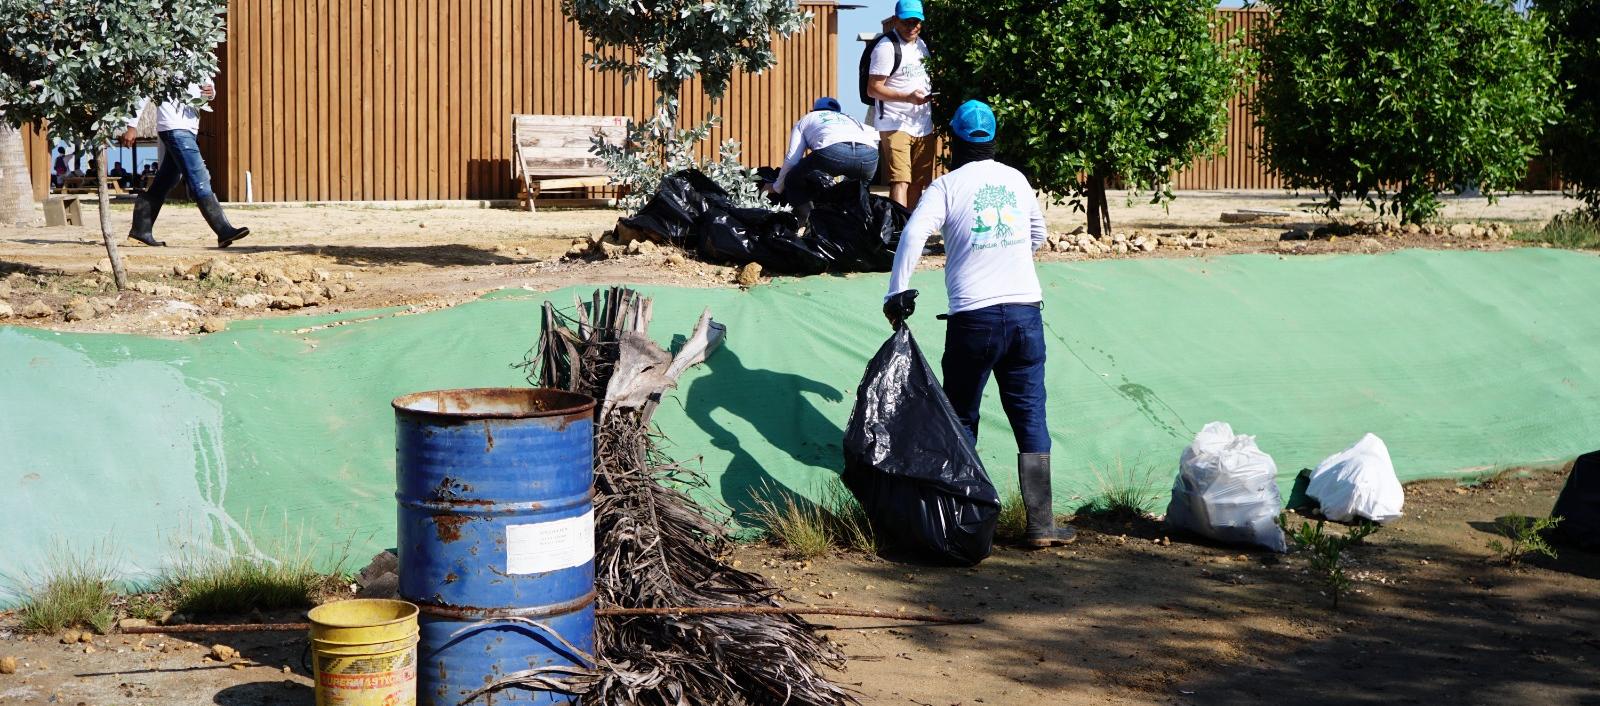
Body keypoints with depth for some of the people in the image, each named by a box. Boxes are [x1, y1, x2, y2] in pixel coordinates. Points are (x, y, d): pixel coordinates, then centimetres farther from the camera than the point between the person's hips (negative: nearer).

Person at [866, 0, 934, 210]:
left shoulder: (921, 43, 13)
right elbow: (873, 89, -16)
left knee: (918, 184, 10)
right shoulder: (887, 47, -12)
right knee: (900, 182, -17)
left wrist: (933, 92, 11)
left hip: (923, 125, 8)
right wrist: (908, 97, -25)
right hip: (895, 125, -8)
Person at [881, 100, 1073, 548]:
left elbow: (913, 234, -16)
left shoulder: (947, 185, 0)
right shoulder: (1017, 179, 13)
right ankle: (1041, 524, 3)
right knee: (1030, 417, 6)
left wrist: (898, 294, -13)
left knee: (961, 419, 9)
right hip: (1026, 313, 3)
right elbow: (1038, 234, 28)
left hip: (973, 318, -3)